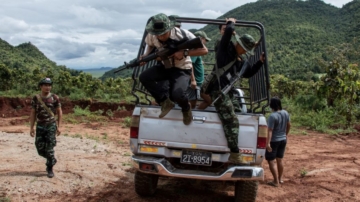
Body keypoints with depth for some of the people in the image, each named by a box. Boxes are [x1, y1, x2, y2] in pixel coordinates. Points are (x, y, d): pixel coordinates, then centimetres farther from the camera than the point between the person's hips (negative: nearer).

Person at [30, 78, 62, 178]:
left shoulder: (54, 98, -4)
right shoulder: (36, 98, 2)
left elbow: (59, 112, 1)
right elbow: (33, 113, 6)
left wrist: (58, 126, -3)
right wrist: (31, 127, 1)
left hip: (51, 125, -3)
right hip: (40, 126, 3)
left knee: (49, 149, -5)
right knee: (40, 149, 4)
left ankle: (50, 169, 9)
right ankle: (52, 160, 31)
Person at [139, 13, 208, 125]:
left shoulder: (183, 34, -27)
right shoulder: (152, 36, -14)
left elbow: (204, 50, -22)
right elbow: (150, 44, 13)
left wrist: (184, 53, -33)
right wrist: (146, 55, -8)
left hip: (182, 69, -5)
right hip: (165, 66, 5)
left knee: (177, 94, -30)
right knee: (144, 77, -19)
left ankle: (186, 108, 8)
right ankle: (165, 102, -4)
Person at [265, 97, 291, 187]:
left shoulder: (273, 116, -23)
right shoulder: (285, 113, -1)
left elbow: (270, 130, -28)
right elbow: (289, 125, 12)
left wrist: (268, 143, -30)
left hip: (274, 141, -7)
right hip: (283, 140, 7)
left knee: (271, 161, 3)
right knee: (279, 160, 19)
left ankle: (276, 181, 3)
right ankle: (280, 178, 30)